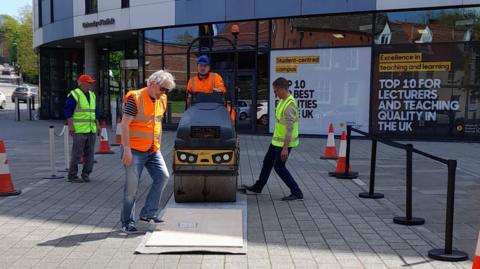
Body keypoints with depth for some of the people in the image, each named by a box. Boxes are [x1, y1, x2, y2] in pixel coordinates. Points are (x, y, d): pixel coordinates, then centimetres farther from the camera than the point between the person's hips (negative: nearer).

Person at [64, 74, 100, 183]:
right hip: (79, 129, -7)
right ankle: (72, 176, 5)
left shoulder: (92, 95, 15)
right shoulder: (74, 94, -7)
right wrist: (70, 125, -17)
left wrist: (98, 125, 15)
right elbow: (67, 111, -10)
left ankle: (86, 174, 17)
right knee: (77, 153, -5)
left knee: (90, 153, 7)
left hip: (91, 129, 7)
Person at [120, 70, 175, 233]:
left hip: (152, 150, 7)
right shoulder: (135, 98, -12)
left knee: (163, 176, -6)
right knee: (132, 186, -2)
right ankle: (127, 222, 11)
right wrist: (127, 150, -19)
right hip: (135, 150, -7)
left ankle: (148, 213, 6)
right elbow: (124, 125, -15)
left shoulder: (161, 100, 10)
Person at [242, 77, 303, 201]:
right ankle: (258, 187, 35)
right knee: (267, 162, 19)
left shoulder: (290, 105, -24)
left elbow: (290, 128, -26)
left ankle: (296, 193, 5)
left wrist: (285, 148, -27)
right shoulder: (282, 101, 6)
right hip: (277, 140, 10)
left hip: (284, 143, -10)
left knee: (279, 167, -3)